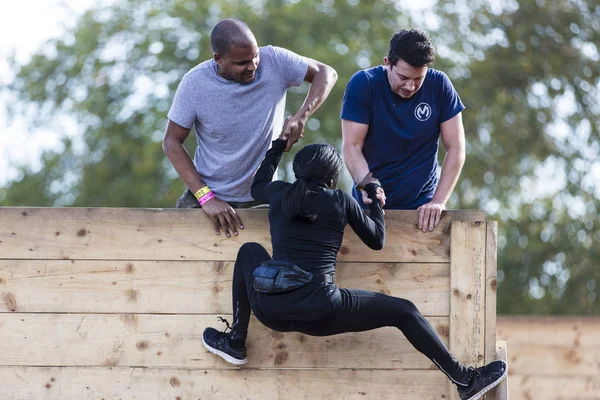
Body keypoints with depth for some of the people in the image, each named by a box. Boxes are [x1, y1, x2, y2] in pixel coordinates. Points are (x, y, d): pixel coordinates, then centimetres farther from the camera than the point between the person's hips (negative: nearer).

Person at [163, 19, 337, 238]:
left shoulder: (274, 61, -14)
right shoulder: (194, 83, -16)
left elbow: (326, 73, -5)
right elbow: (172, 142, -11)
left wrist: (301, 116, -24)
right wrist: (206, 198, -19)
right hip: (207, 195, -1)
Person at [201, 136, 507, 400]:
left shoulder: (281, 194, 14)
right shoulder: (341, 201, 7)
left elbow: (257, 186, 40)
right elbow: (377, 241, 19)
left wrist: (278, 145, 51)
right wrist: (375, 198, 35)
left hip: (270, 311, 3)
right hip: (321, 315, -3)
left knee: (249, 251, 31)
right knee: (404, 312, 14)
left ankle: (236, 343, 26)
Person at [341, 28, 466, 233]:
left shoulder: (439, 85, -8)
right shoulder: (362, 84, -11)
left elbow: (455, 149, -7)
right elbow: (351, 147, -14)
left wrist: (439, 201, -18)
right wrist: (366, 183, -33)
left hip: (421, 207, 0)